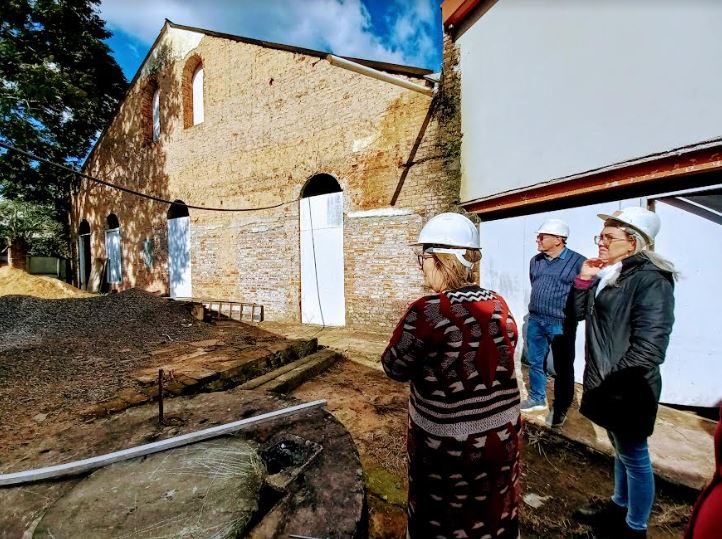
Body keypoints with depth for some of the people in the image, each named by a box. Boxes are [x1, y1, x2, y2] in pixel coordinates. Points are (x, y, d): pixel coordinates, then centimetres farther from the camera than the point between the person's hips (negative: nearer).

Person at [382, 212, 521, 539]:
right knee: (494, 509, 29)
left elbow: (395, 367, -15)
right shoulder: (499, 305, -6)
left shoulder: (428, 311, -25)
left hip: (447, 441, -5)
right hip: (502, 431, 6)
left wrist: (410, 329, -1)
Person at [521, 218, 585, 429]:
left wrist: (571, 314, -5)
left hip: (561, 324, -5)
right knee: (535, 363, 15)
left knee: (563, 369, 8)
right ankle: (537, 399, 33)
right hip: (535, 321, 6)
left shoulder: (578, 261, -11)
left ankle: (560, 409, 25)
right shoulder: (535, 261, 8)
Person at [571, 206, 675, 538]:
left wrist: (610, 381, -18)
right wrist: (584, 279, -4)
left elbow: (649, 348, -24)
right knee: (621, 450, 25)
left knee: (634, 457, 12)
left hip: (626, 390, -8)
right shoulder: (609, 275, 5)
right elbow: (580, 313, 9)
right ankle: (619, 506, 44)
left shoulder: (650, 279, -19)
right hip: (606, 386, 8)